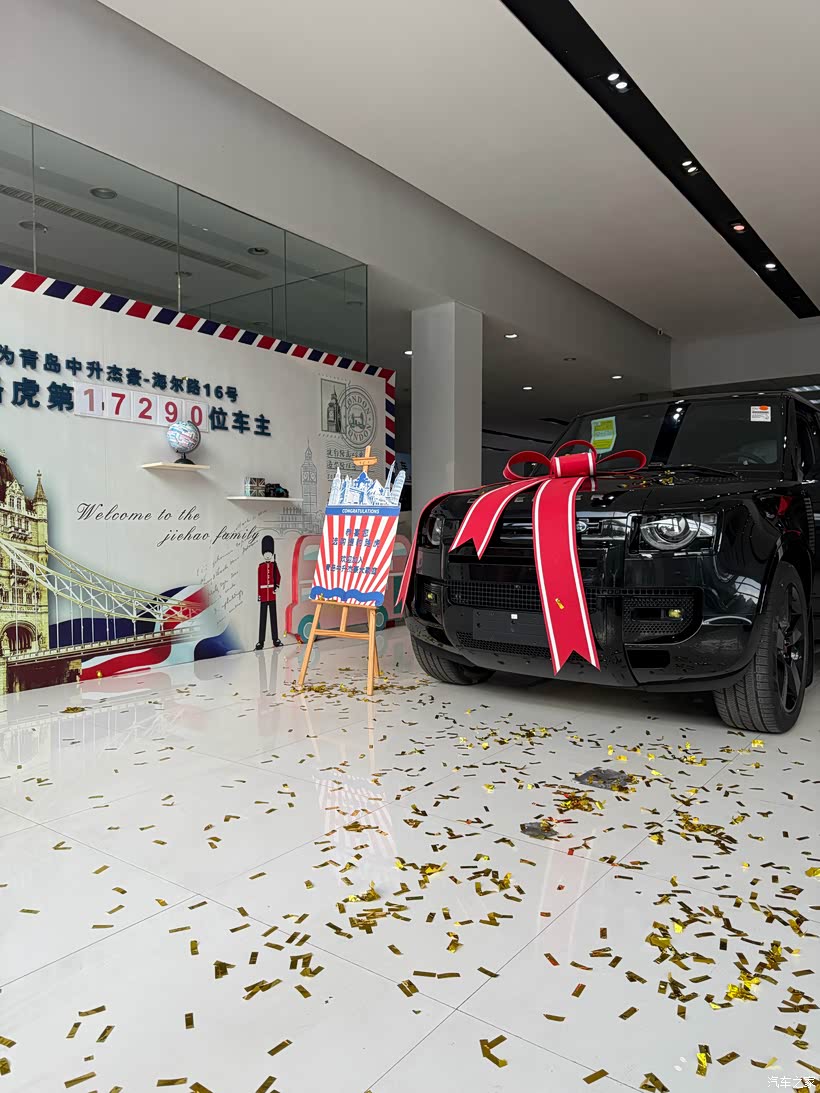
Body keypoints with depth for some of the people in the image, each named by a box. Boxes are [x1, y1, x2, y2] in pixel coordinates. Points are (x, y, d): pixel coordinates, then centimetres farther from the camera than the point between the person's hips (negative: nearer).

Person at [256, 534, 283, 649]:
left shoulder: (274, 565, 6)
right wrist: (259, 594, 0)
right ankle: (261, 641, 2)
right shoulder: (260, 566, 4)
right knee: (262, 617, 0)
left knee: (273, 616, 4)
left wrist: (277, 585, -11)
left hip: (272, 593, 1)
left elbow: (278, 577, 7)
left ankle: (275, 639, 9)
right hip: (263, 594, -1)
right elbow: (258, 581, 3)